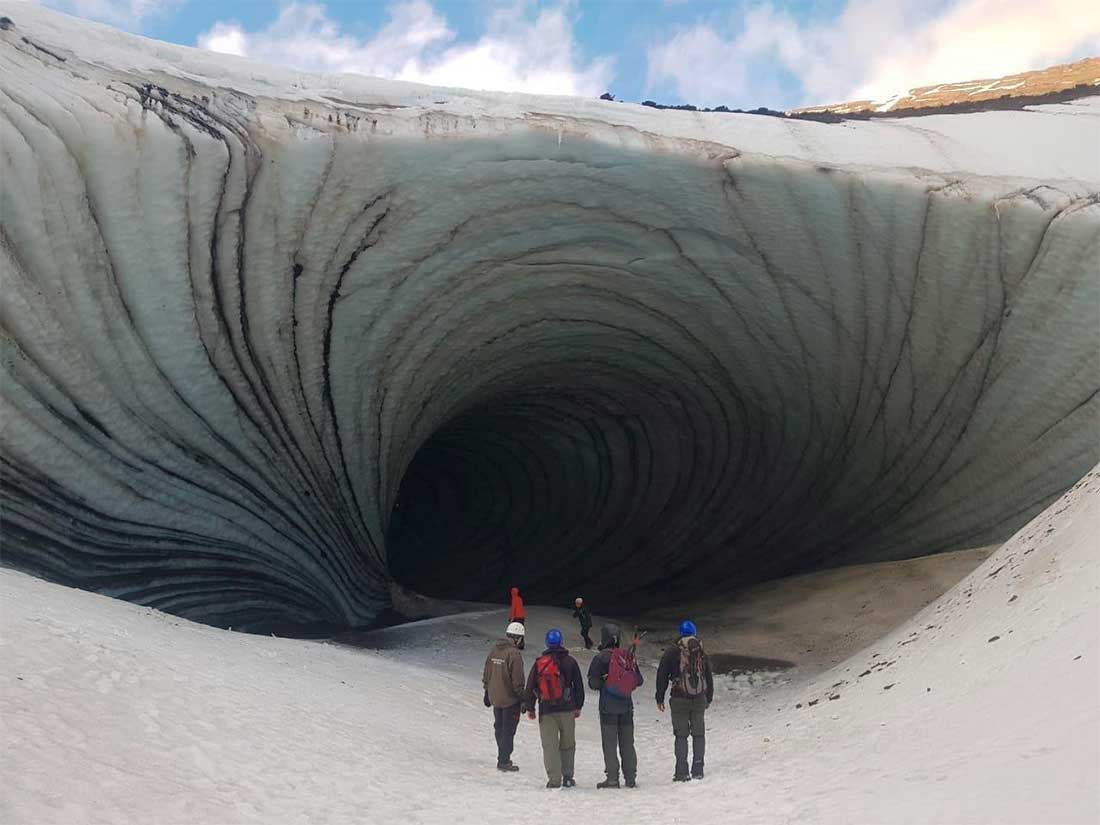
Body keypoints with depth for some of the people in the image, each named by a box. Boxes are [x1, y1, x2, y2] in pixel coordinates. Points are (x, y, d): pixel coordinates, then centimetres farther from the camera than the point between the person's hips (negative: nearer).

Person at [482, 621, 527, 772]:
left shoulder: (494, 650, 4)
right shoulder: (514, 653, -19)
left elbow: (486, 674, 13)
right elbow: (517, 680, -18)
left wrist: (487, 692, 22)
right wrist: (522, 698, -9)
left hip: (495, 698, 7)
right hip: (510, 699, -7)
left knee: (499, 727, 18)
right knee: (508, 730, 2)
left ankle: (503, 757, 30)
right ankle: (504, 761, 4)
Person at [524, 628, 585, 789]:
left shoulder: (539, 663, 1)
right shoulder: (570, 661, 2)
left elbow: (530, 687, 4)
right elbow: (579, 686, 7)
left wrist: (530, 708, 14)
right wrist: (578, 707, 17)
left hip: (546, 711, -1)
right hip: (567, 709, 1)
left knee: (549, 745, 2)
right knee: (568, 745, 12)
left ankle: (554, 779, -5)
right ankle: (567, 777, 14)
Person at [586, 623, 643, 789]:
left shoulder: (601, 658, -11)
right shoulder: (628, 656, 2)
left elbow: (593, 683, -12)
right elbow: (639, 681, 6)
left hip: (608, 706, -4)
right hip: (627, 705, 4)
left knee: (609, 743, 2)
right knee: (627, 742, 11)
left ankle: (612, 778, 0)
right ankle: (631, 778, 13)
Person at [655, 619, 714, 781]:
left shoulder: (672, 652, -4)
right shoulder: (702, 653, 5)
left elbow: (662, 676, -2)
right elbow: (709, 678, 13)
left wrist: (660, 698, 6)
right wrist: (708, 699, 23)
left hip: (679, 700, -2)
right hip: (699, 700, 2)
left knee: (681, 735, 3)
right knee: (698, 734, 12)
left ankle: (682, 772, -2)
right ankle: (698, 771, 12)